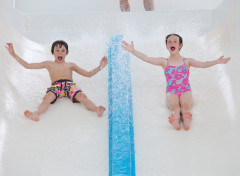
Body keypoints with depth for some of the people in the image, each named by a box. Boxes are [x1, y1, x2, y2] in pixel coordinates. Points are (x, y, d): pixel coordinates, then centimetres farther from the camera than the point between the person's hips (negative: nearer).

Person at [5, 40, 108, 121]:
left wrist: (100, 67, 12)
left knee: (82, 96, -32)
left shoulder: (71, 65, 27)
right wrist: (13, 54, 19)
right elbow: (27, 65, 24)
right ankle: (37, 113, -64)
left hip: (70, 85, 1)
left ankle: (97, 109, -58)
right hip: (55, 86, -1)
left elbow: (88, 74, 25)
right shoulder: (48, 64, 25)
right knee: (47, 98, -36)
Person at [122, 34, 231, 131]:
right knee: (174, 106, -35)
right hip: (171, 92, 0)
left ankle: (186, 119, -62)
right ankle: (175, 119, -63)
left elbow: (203, 64, 3)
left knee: (185, 106, -34)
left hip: (185, 91, 0)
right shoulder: (164, 62, 14)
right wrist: (133, 51, -7)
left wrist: (216, 62, -13)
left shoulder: (187, 61, 15)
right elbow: (147, 59, 3)